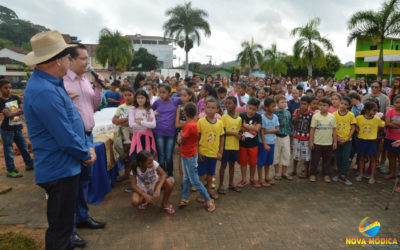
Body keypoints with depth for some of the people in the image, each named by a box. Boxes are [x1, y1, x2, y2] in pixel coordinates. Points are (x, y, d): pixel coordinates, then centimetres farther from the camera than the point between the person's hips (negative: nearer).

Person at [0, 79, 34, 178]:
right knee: (8, 149, 3)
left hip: (18, 128, 5)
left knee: (24, 146, 15)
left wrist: (15, 112, -21)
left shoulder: (15, 98, 6)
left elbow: (23, 108, -2)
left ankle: (29, 164, 30)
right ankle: (10, 170, 11)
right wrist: (20, 111, -13)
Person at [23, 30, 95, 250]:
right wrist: (87, 154, -8)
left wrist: (87, 146, 6)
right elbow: (66, 137, -25)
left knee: (63, 221, 26)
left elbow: (73, 120, 13)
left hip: (66, 166, 10)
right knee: (60, 226, 6)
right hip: (60, 169, -10)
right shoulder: (45, 92, -26)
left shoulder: (49, 84, 7)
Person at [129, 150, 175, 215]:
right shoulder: (135, 169, -23)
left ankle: (164, 204, -4)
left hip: (155, 185, 1)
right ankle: (145, 201, 7)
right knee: (134, 202, -32)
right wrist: (145, 195, -33)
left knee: (169, 182, -30)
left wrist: (158, 189, -41)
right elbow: (133, 185, -21)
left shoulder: (154, 163, -25)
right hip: (142, 189, 0)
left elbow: (164, 174, -28)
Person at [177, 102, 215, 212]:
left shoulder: (190, 126, -27)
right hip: (186, 154, 9)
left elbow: (180, 141, -19)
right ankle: (185, 198, 29)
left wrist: (179, 135, -2)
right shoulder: (192, 123, 2)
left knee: (195, 180, 0)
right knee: (186, 178, 18)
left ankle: (208, 200, 11)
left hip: (189, 156, -9)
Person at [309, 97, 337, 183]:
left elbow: (334, 130, 7)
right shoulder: (315, 116, -6)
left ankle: (326, 174, 26)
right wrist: (311, 141, -6)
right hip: (317, 143, -2)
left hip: (328, 143, 2)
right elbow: (312, 130, -4)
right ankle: (313, 174, 20)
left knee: (327, 160, 12)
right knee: (315, 159, 7)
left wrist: (335, 141, 5)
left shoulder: (332, 117, 1)